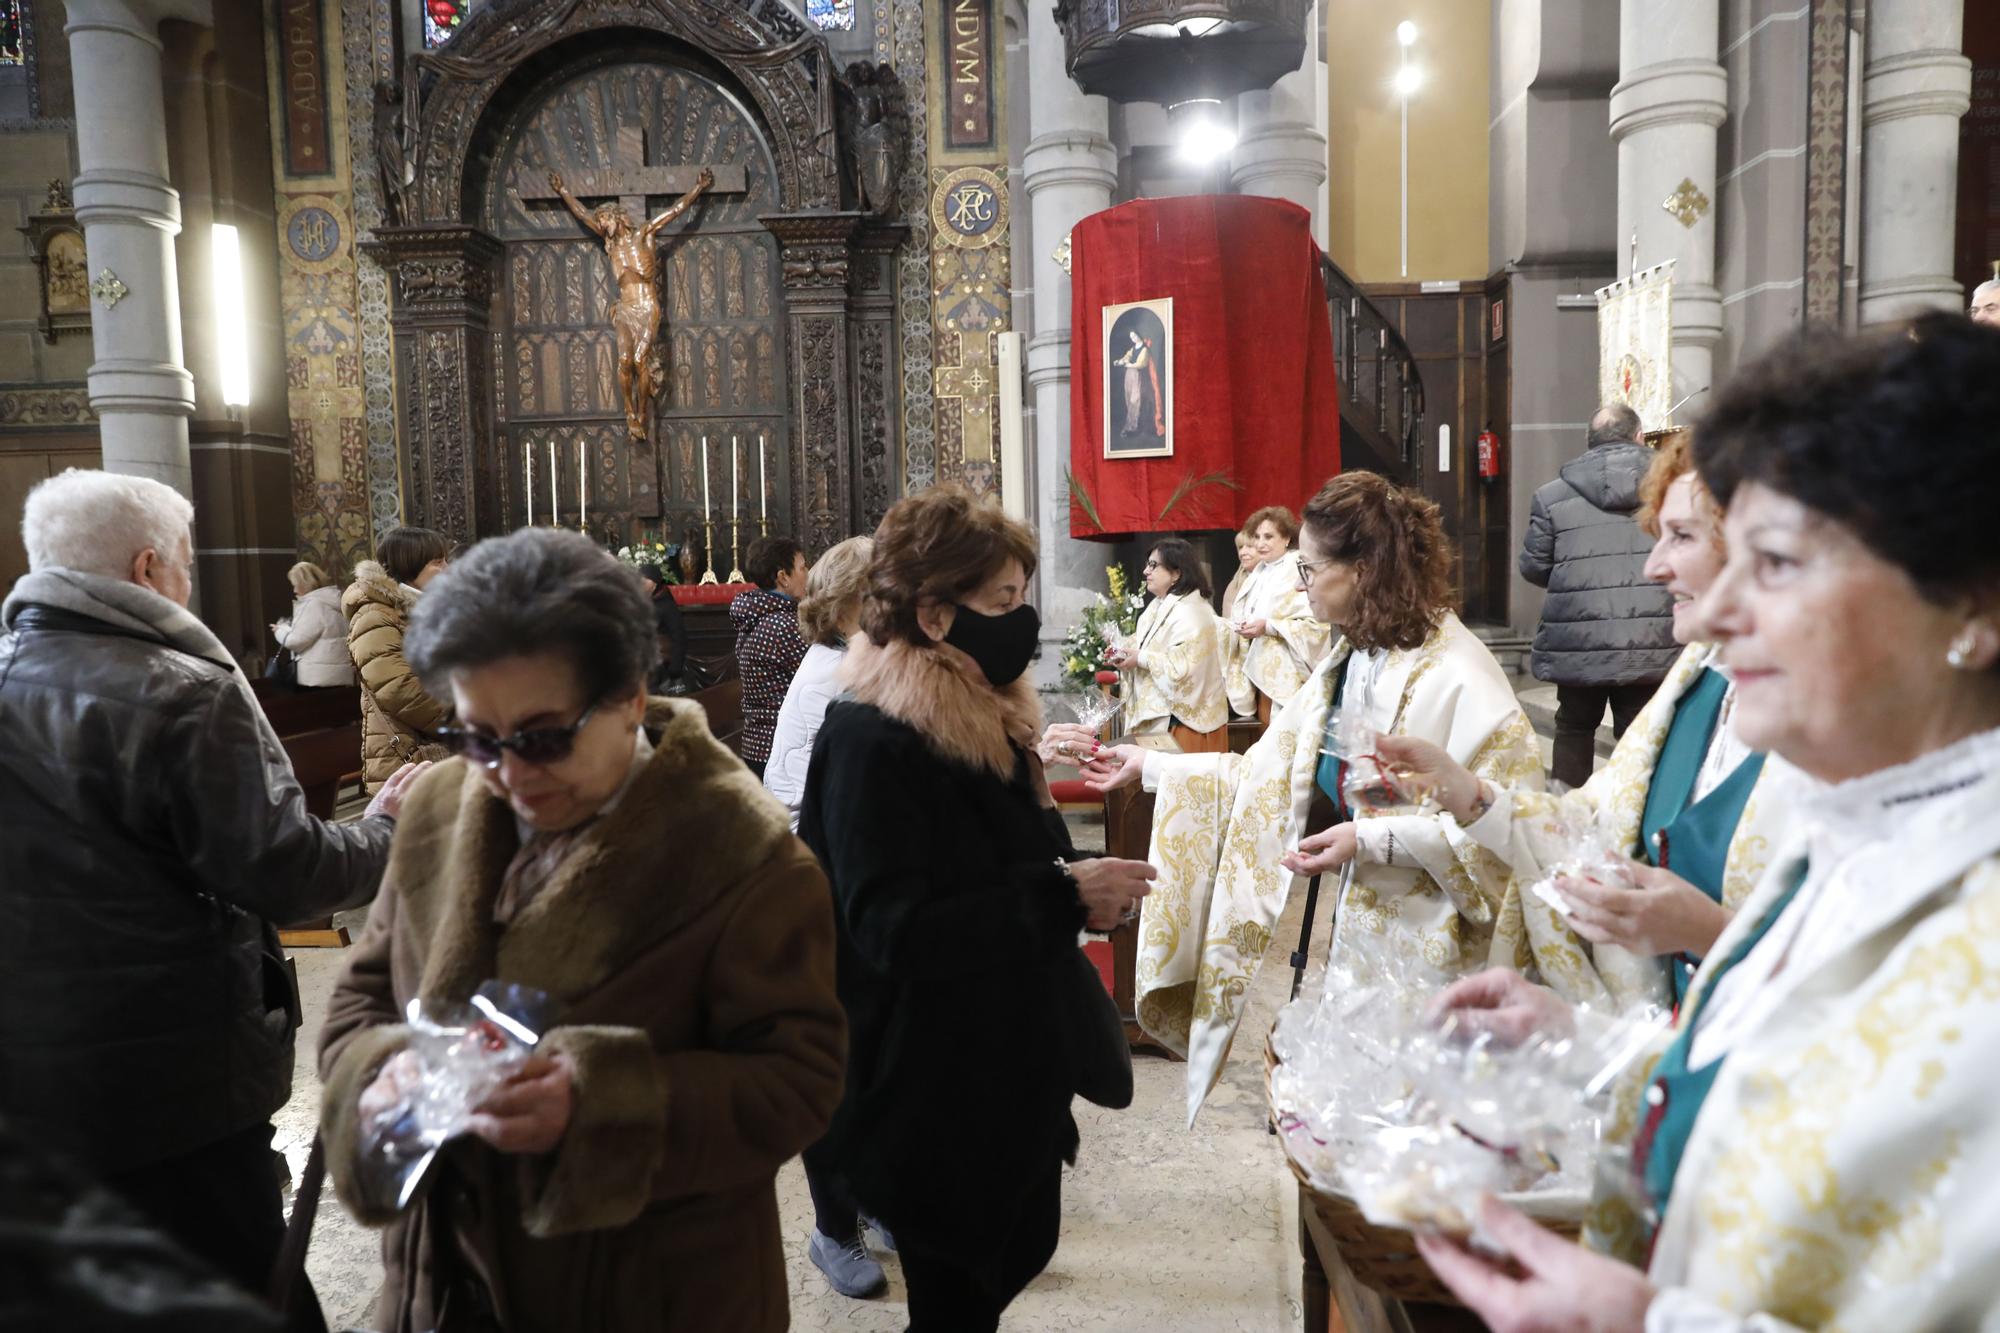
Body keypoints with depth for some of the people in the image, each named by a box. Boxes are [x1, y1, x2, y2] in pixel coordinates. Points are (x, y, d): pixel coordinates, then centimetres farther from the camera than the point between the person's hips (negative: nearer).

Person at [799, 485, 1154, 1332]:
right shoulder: (870, 744, -22)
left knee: (1020, 1250, 22)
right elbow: (893, 930, -28)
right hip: (932, 1090, -8)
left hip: (1013, 1063, 9)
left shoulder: (987, 718, 6)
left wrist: (1086, 884, 0)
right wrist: (1067, 898, -29)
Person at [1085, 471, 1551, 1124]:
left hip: (1431, 948, -7)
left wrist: (1375, 838, -26)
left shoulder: (1456, 674, -19)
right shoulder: (1348, 662, 8)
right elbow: (1264, 771, 10)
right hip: (1362, 926, 8)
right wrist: (1150, 766, 8)